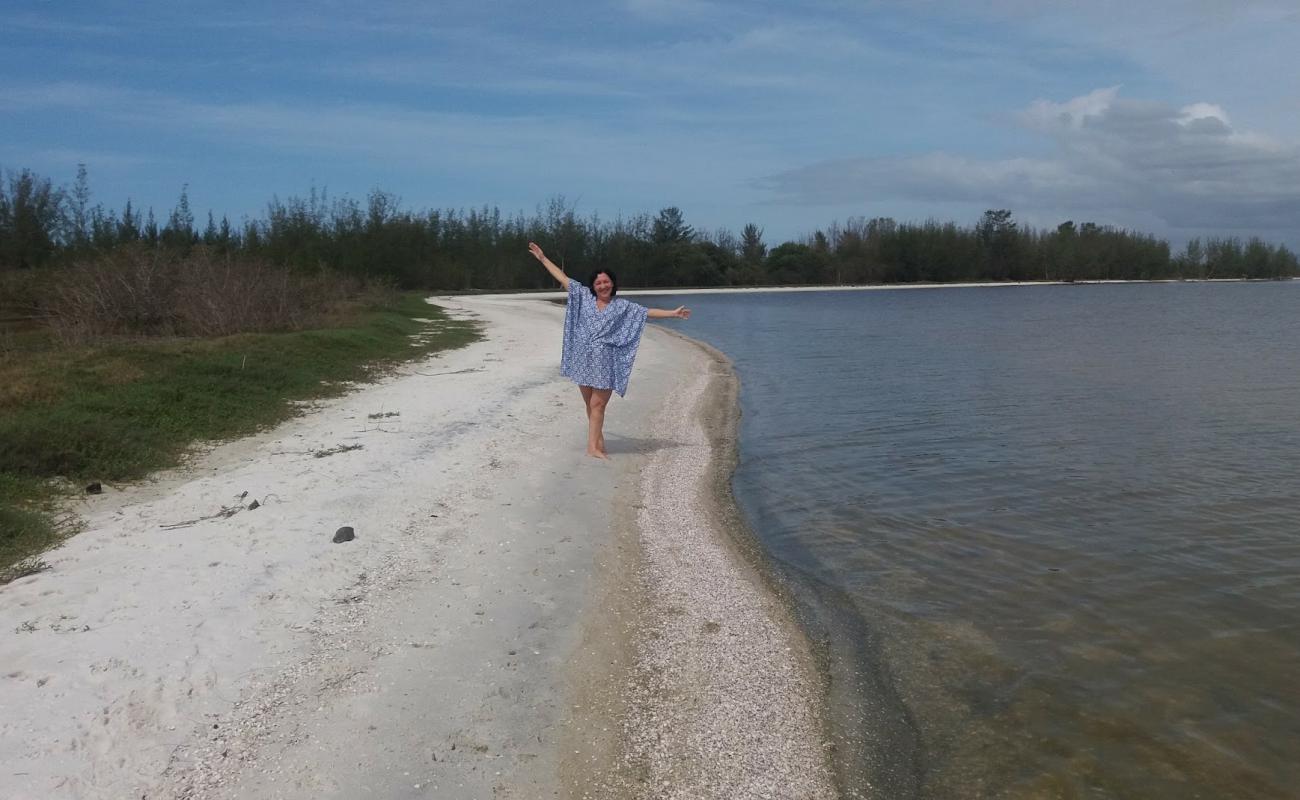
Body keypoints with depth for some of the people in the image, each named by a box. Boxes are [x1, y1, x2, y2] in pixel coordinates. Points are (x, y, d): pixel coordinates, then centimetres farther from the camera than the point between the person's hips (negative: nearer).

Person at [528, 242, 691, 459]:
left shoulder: (623, 306, 4)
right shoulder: (584, 296, 7)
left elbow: (648, 312, 2)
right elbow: (562, 278, 10)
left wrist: (673, 313, -5)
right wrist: (543, 258, 11)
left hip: (604, 362, -2)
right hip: (583, 359, 2)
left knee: (597, 404, -6)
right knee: (590, 404, 8)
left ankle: (592, 446, -6)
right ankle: (598, 440, 19)